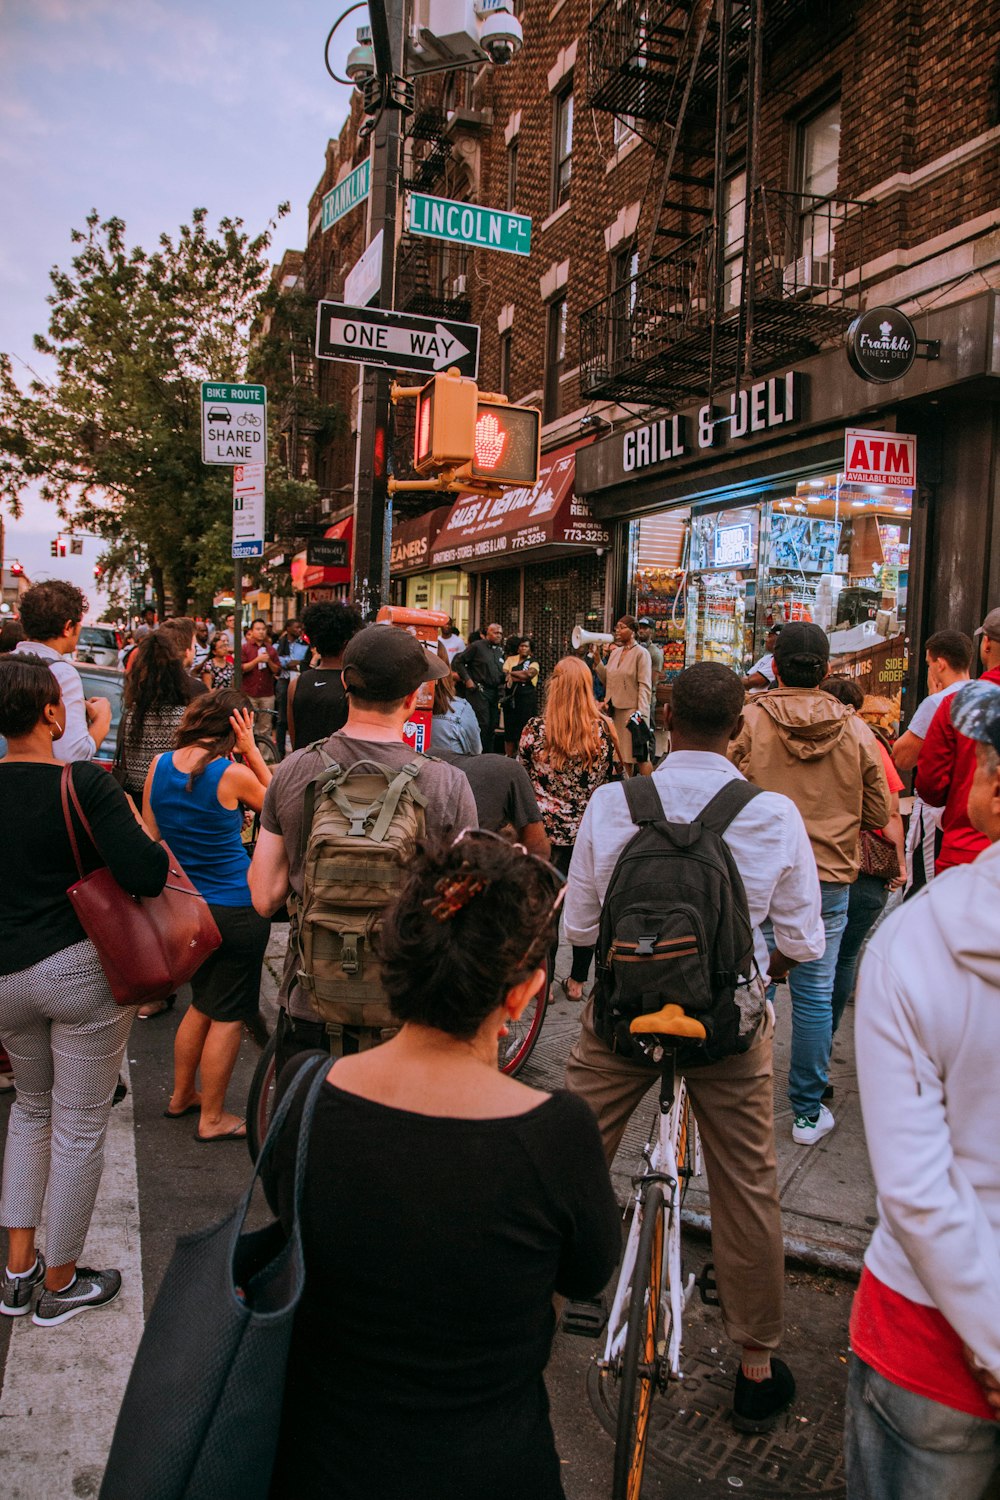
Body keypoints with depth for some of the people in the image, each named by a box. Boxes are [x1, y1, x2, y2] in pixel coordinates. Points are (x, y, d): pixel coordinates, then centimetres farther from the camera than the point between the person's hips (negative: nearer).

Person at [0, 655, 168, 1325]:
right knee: (80, 1128, 11)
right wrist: (132, 820, -6)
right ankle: (61, 1282, 27)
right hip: (82, 972, -5)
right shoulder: (85, 783, -17)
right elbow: (149, 874, -23)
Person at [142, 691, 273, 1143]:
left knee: (203, 1002, 25)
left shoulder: (160, 766, -1)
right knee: (228, 1015, 7)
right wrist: (253, 754, -4)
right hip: (235, 909, -7)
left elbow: (149, 835, 7)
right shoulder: (235, 775, -18)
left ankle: (182, 1096, 37)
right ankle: (212, 1119, 18)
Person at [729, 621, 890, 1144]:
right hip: (828, 880, 2)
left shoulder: (748, 721, -9)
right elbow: (879, 814, 5)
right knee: (814, 995, 10)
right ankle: (808, 1112, 21)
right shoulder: (856, 731, -1)